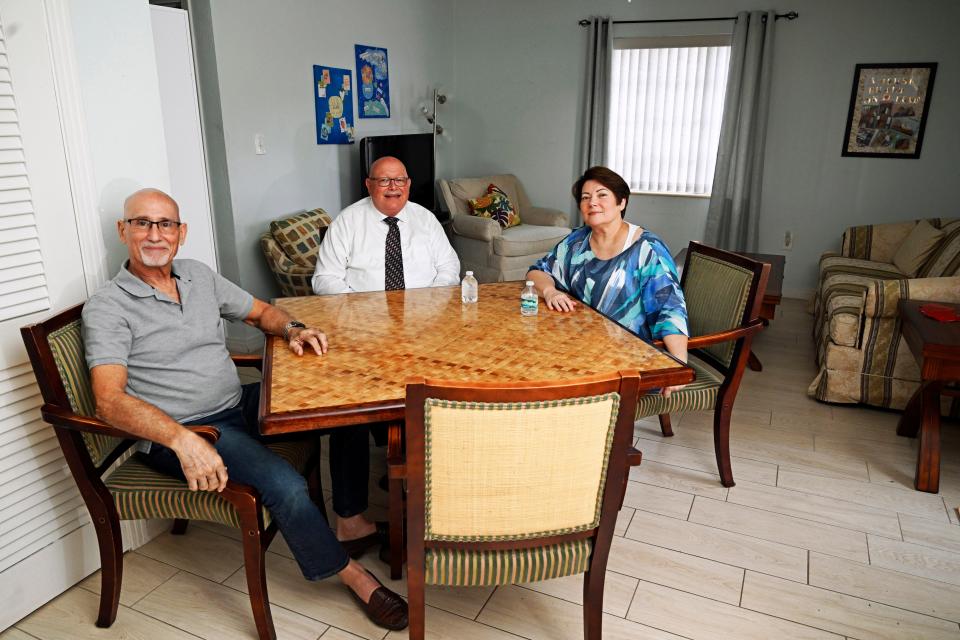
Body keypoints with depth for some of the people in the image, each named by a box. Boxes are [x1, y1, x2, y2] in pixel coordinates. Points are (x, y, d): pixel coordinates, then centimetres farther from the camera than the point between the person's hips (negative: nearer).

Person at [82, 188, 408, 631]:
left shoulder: (198, 275, 8)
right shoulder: (106, 307, -12)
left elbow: (261, 311, 18)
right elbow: (109, 399, -24)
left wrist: (291, 328, -6)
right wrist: (183, 440, -39)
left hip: (239, 405, 7)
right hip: (178, 431, -7)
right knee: (286, 485, -29)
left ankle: (351, 523, 5)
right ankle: (351, 574, -3)